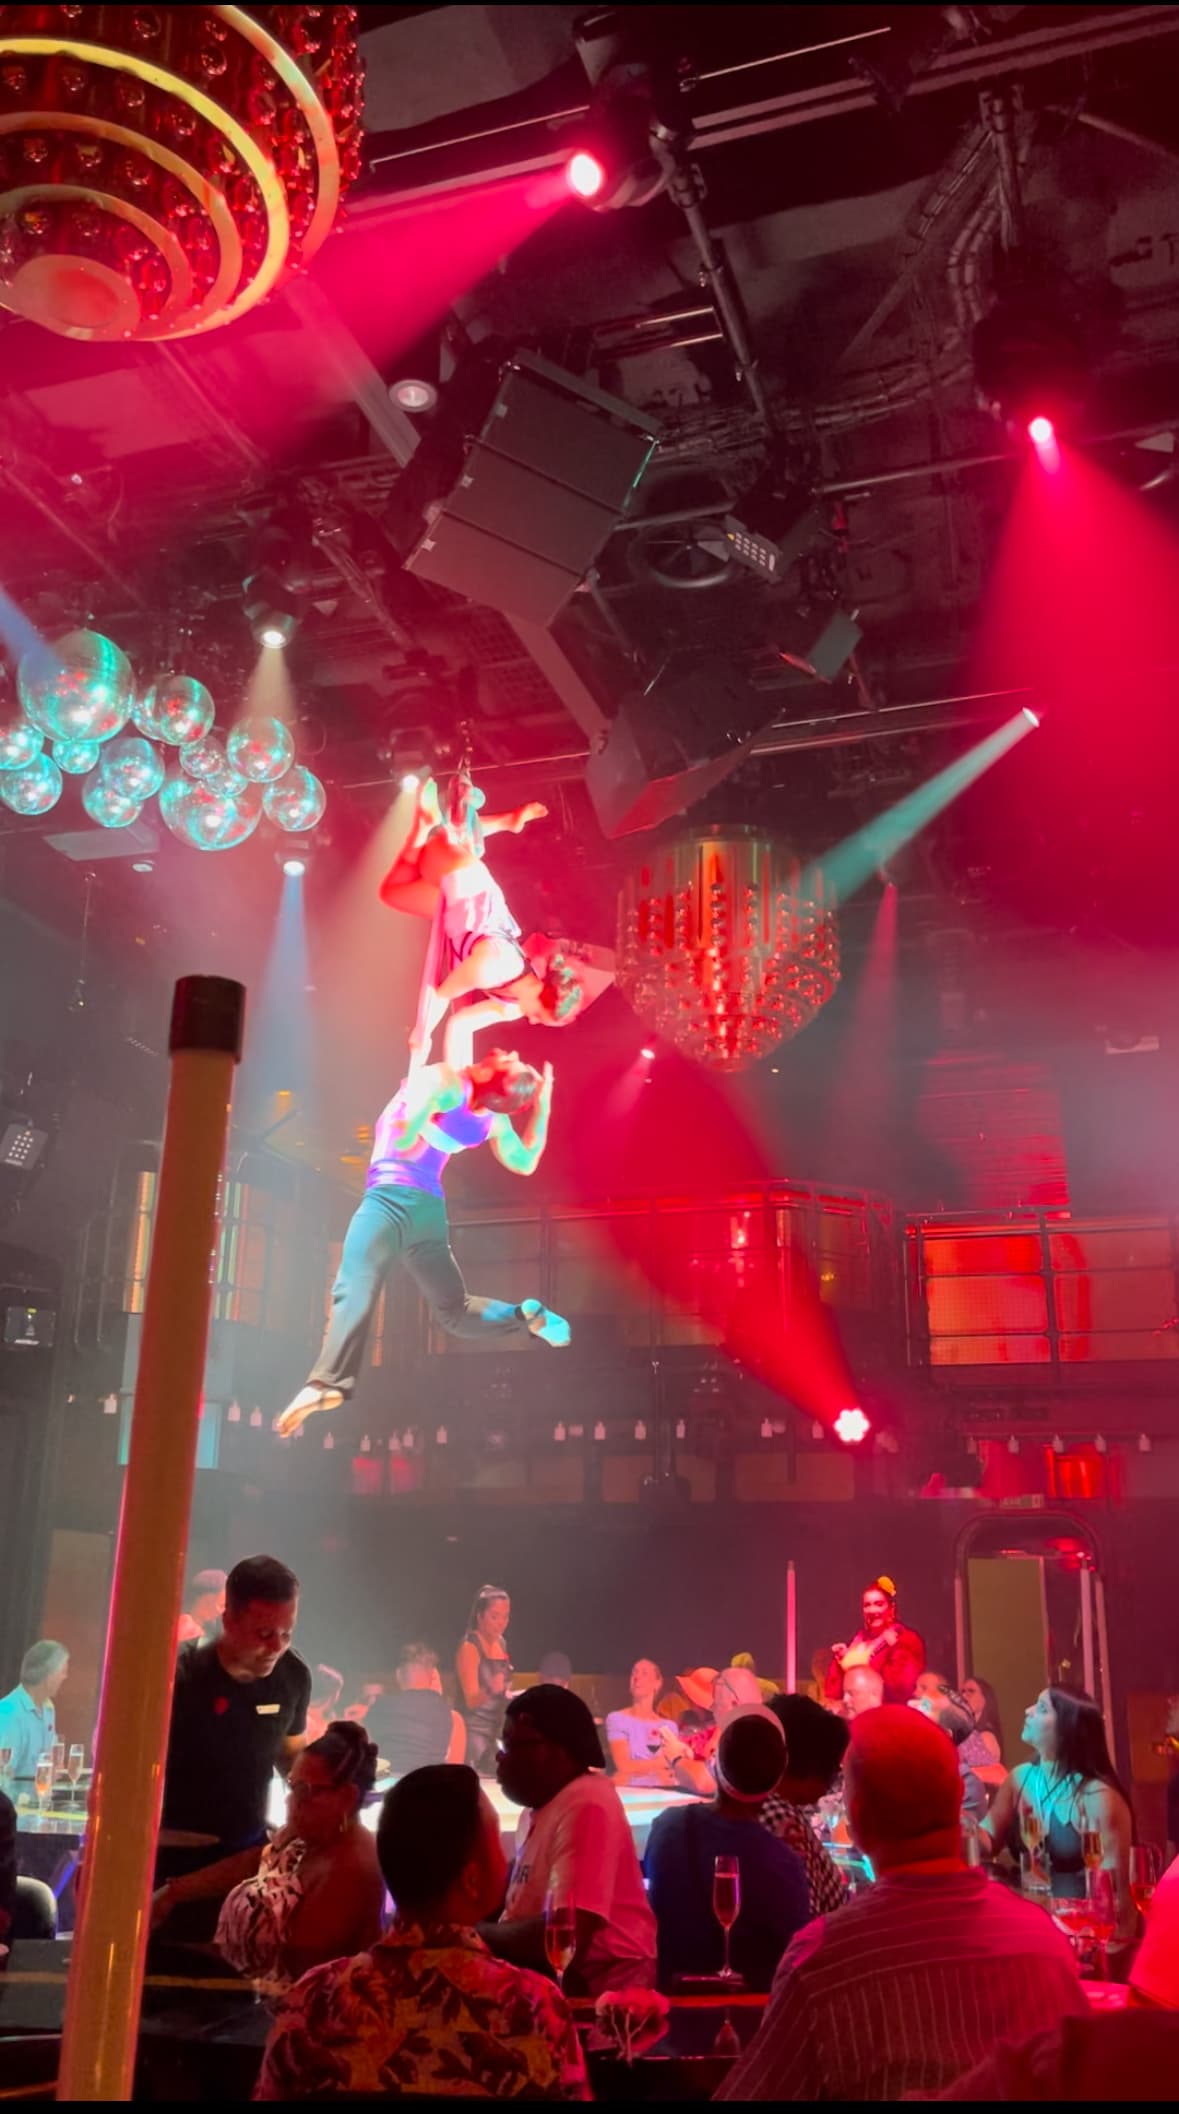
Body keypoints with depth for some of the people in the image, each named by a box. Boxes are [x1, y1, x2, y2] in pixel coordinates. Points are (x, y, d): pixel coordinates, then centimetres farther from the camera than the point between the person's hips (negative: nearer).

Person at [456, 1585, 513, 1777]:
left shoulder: (501, 1644, 9)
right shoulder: (469, 1647, -13)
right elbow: (471, 1700, -20)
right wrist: (489, 1690, -37)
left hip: (498, 1729, 7)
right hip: (475, 1731, -7)